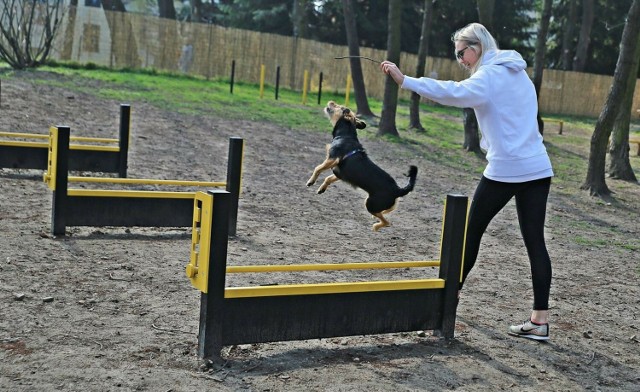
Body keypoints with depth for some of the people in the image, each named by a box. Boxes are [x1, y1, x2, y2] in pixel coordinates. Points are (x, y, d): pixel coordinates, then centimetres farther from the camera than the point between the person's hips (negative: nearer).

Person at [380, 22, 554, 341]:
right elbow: (519, 119, 16)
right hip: (537, 168, 7)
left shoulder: (489, 75, -10)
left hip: (505, 170, -7)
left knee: (472, 231, 10)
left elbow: (454, 93, -29)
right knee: (535, 241, 3)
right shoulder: (518, 73, 17)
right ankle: (540, 320, 2)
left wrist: (405, 81, -33)